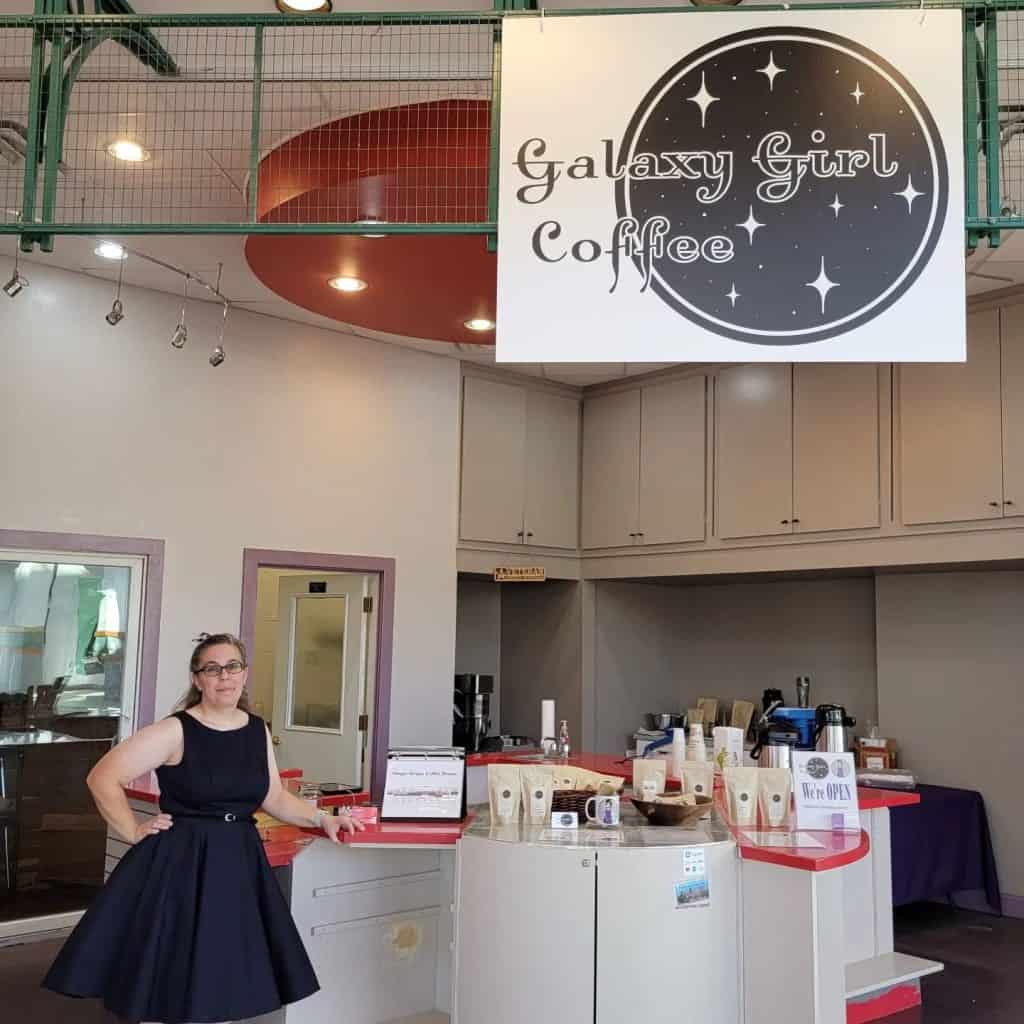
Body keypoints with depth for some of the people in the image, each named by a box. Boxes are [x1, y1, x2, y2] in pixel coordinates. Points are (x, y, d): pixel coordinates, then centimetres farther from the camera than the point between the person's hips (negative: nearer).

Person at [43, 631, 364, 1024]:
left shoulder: (258, 731, 6)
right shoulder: (175, 730, -11)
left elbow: (274, 798, 16)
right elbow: (103, 778, -9)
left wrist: (322, 819, 7)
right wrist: (133, 832, -9)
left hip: (239, 864, 5)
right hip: (180, 864, -5)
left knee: (225, 992, 12)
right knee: (170, 991, 4)